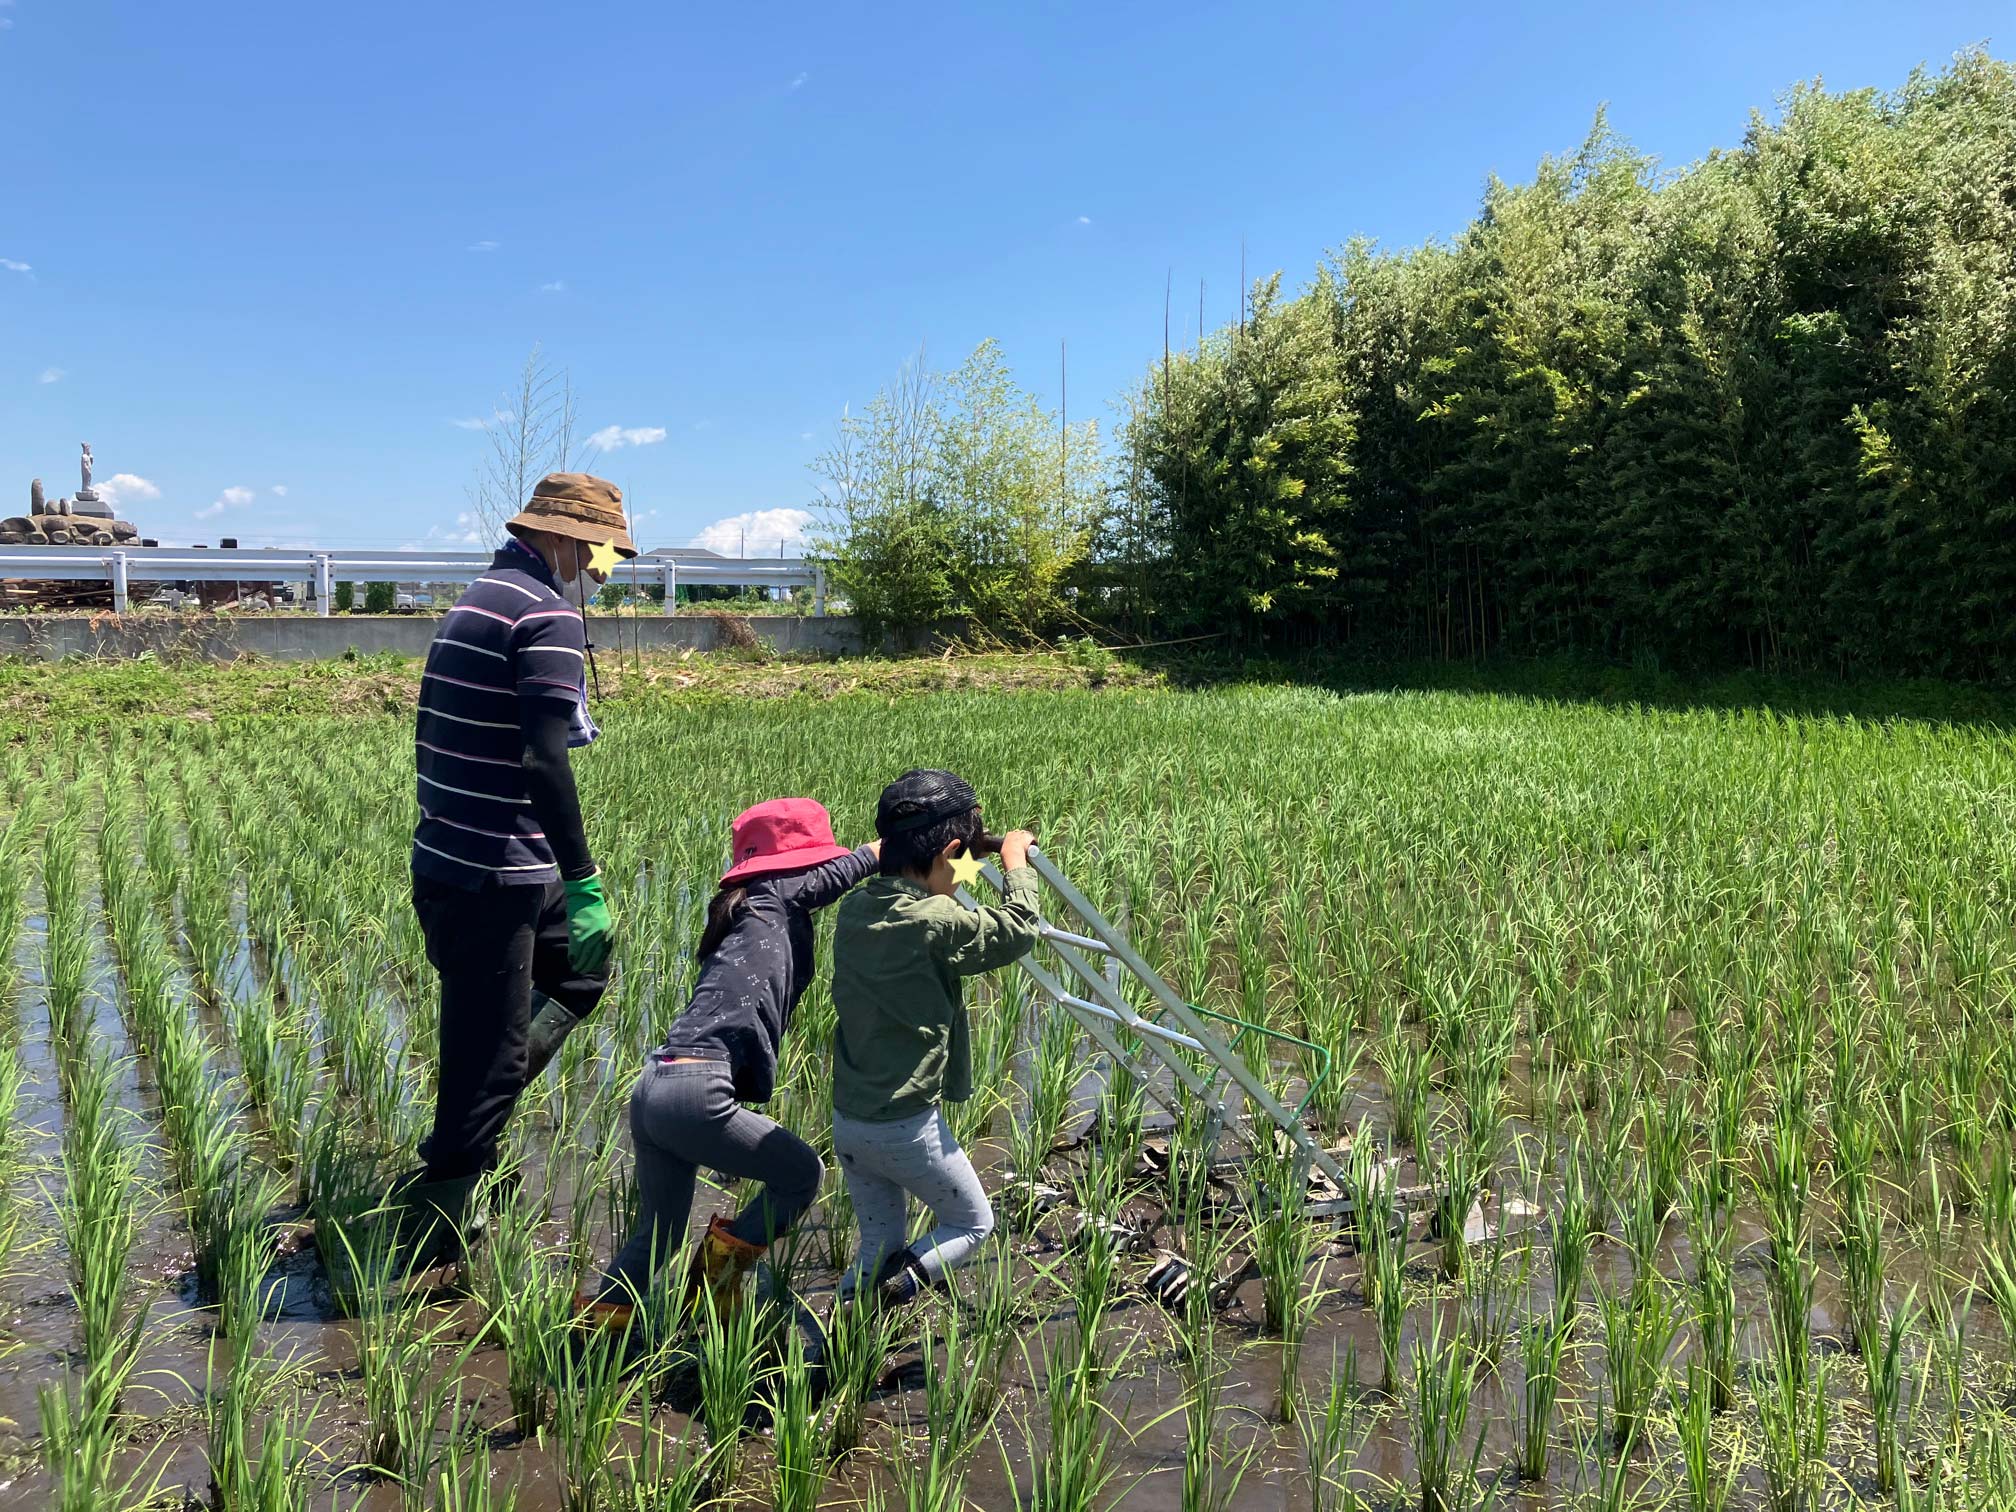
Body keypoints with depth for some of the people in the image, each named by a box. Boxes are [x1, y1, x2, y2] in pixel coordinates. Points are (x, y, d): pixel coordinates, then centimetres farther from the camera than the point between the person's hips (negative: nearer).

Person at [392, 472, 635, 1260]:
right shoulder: (548, 614, -15)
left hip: (446, 863, 10)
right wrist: (583, 883, -23)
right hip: (494, 880, -10)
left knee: (580, 969, 25)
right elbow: (544, 762, -25)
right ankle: (430, 1243, 14)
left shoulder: (479, 599, 15)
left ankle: (468, 1127, 21)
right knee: (491, 1063, 2)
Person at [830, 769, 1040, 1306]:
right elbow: (1019, 929, -10)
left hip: (848, 1122, 7)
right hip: (907, 1127, -6)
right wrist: (1015, 861, 4)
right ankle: (902, 1284, -8)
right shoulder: (937, 923, -21)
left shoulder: (854, 910, -1)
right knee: (973, 1224, 17)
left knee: (879, 1243, 22)